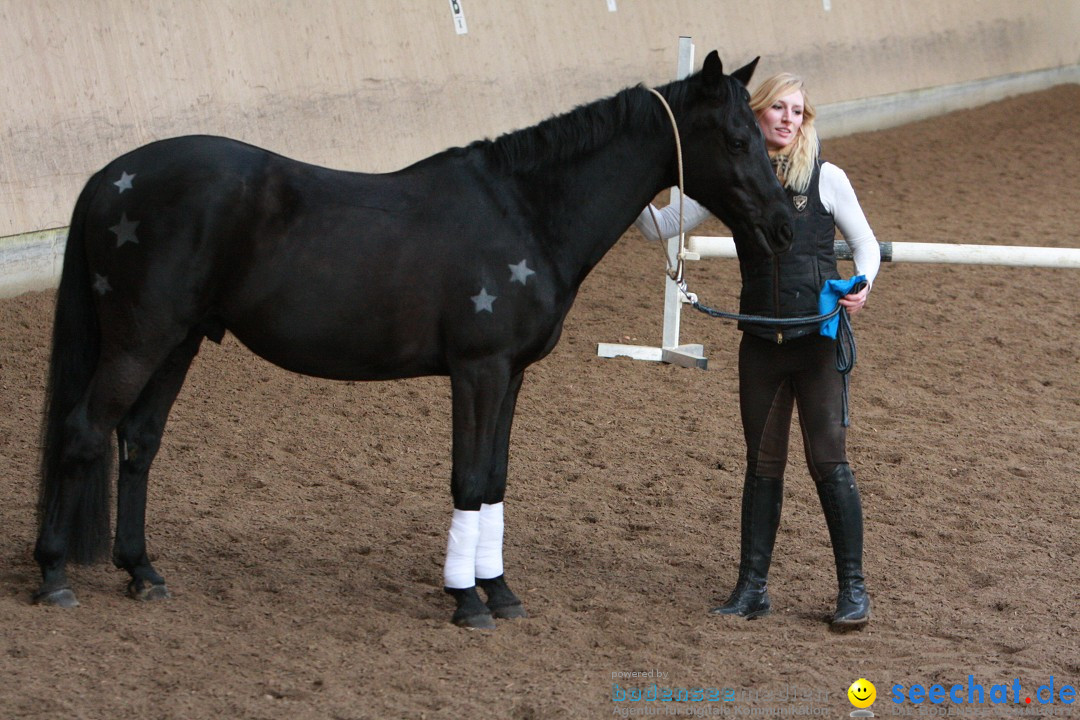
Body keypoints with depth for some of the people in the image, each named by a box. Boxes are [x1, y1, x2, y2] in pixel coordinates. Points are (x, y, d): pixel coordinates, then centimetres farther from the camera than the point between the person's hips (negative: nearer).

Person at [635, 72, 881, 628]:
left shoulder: (825, 179, -3)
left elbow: (865, 243, 4)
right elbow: (662, 227, 7)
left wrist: (862, 285, -16)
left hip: (818, 340, -3)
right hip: (760, 345, 3)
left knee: (829, 461, -4)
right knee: (762, 465, 9)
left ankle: (853, 588, 5)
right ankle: (752, 587, 16)